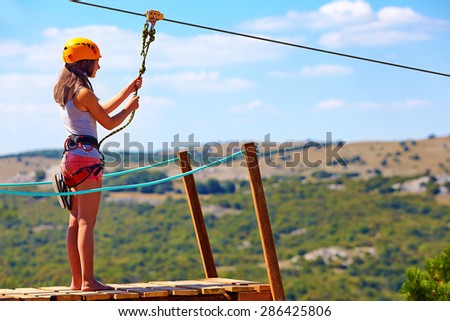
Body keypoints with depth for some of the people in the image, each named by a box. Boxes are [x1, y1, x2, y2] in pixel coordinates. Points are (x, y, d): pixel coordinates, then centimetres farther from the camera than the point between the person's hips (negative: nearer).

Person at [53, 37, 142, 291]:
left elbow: (102, 110, 24)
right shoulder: (84, 93, -13)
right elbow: (109, 123, -4)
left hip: (71, 156, 9)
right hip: (86, 156, -9)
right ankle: (88, 281, -11)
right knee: (87, 222, -10)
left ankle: (77, 280, 11)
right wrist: (130, 107, 12)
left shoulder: (65, 92, 15)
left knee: (76, 222, 9)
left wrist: (128, 90, 27)